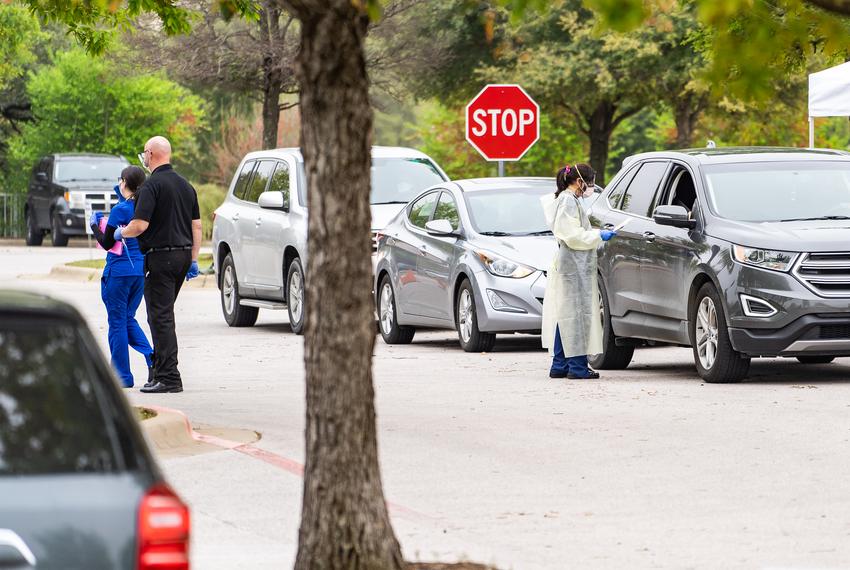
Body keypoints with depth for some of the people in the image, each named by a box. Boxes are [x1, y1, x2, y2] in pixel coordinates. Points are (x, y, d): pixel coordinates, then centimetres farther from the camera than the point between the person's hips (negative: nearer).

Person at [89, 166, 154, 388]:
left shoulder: (120, 210, -15)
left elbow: (107, 243, -10)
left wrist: (94, 224, 6)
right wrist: (121, 196, 25)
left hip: (119, 271, -7)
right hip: (141, 270, 7)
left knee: (118, 322, 3)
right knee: (128, 318, 19)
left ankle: (122, 376, 6)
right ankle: (151, 357, -3)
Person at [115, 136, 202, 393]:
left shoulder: (152, 185, -13)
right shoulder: (186, 185, 12)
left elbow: (140, 224, -20)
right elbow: (196, 226, 14)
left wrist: (121, 232, 0)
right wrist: (193, 260, 18)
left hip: (160, 256, -8)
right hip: (183, 254, 8)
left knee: (160, 317, -6)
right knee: (164, 314, 18)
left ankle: (169, 377, -9)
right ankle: (161, 369, 21)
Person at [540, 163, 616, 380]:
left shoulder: (569, 200, 18)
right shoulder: (569, 201, -13)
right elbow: (572, 235, -17)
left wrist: (597, 234, 15)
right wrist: (598, 236, -10)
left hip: (566, 265, 11)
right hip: (574, 265, -11)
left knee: (565, 314, 11)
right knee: (576, 313, -9)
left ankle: (560, 365, 13)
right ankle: (577, 366, -8)